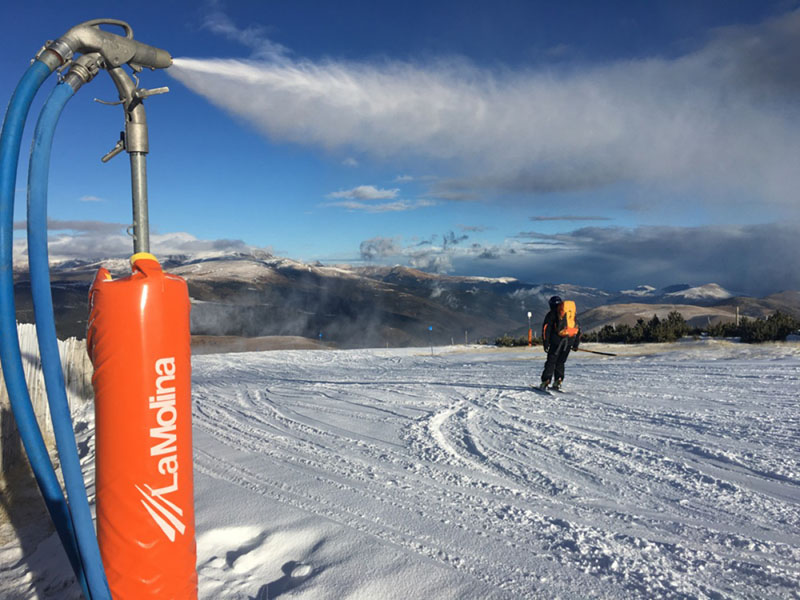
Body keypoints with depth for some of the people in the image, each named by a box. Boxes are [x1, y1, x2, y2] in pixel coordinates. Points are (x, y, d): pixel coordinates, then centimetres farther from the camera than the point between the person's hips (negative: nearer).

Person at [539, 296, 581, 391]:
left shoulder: (552, 313, 9)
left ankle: (546, 381, -10)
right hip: (570, 340, 4)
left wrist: (545, 343, -4)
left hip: (557, 339, -4)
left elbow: (546, 328, -1)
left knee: (551, 361, -1)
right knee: (560, 362, 14)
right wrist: (576, 344, 22)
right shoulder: (572, 313, 25)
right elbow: (578, 328, 23)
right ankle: (558, 381, 3)